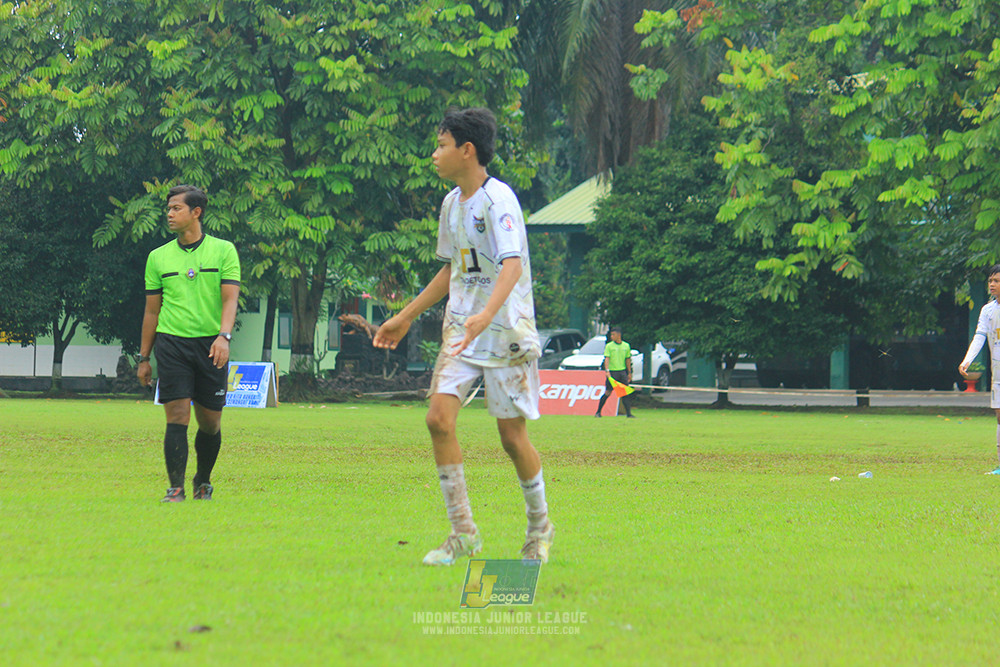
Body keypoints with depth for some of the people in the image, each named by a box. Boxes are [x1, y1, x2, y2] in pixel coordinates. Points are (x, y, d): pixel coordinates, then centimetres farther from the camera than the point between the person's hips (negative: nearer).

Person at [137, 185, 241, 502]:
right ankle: (175, 488, -9)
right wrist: (144, 358, 13)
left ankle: (203, 482, 26)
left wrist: (224, 336, -20)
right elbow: (152, 310, 14)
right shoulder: (158, 257, 9)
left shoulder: (223, 250, 3)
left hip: (211, 345, 0)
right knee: (177, 416, -10)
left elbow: (230, 299, -3)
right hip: (171, 343, 0)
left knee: (210, 423, 5)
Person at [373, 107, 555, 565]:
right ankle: (463, 533, -3)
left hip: (507, 334, -7)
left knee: (512, 435, 0)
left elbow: (513, 265, -28)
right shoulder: (452, 203, 11)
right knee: (439, 418, -10)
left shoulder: (498, 199, -15)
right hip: (461, 330, 7)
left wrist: (487, 314, -44)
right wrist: (405, 317, 27)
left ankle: (539, 528, 23)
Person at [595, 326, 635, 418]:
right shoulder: (609, 346, -1)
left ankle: (628, 413, -4)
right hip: (612, 372, -3)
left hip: (622, 372, 3)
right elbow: (607, 359, -9)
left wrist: (629, 373, 16)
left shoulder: (626, 346, 9)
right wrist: (607, 371, -23)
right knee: (608, 392, -2)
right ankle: (598, 412, 10)